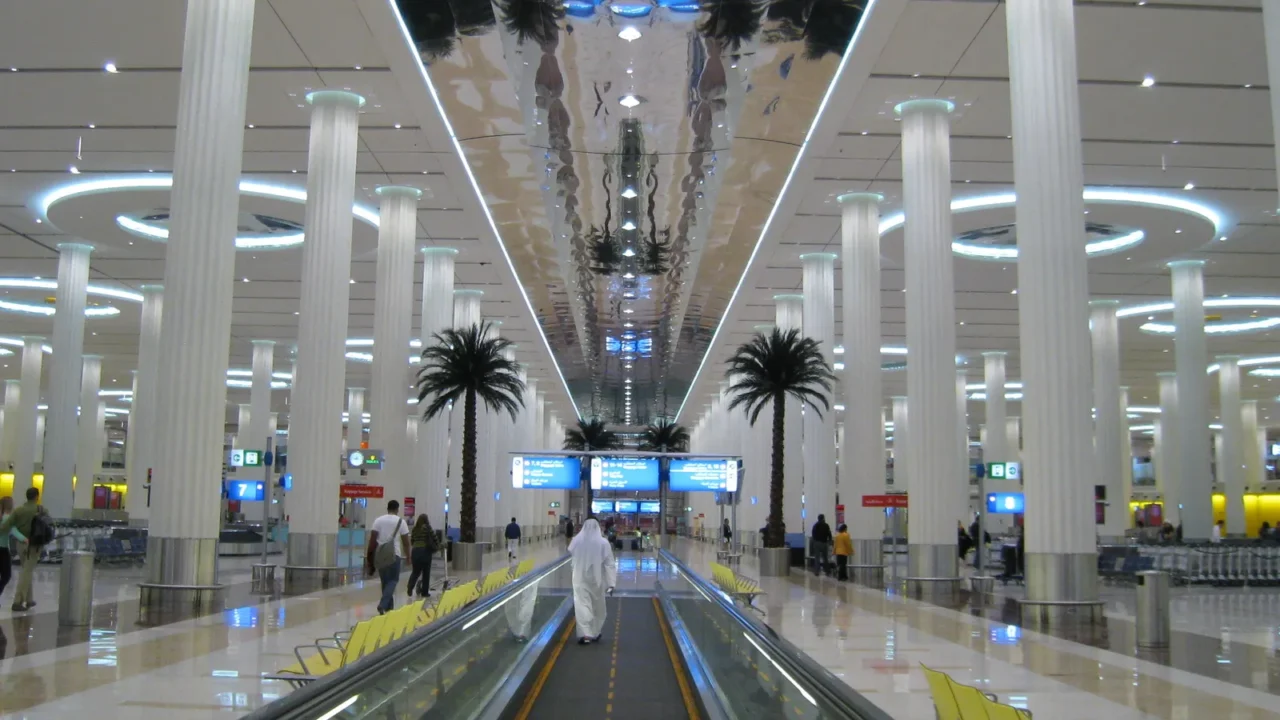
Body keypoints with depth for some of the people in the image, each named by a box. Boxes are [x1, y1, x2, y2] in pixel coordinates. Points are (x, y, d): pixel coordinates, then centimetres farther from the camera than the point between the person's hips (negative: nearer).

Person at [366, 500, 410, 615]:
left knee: (385, 581, 15)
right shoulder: (401, 521, 0)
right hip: (394, 554, -3)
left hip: (380, 554, 3)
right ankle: (382, 605, -15)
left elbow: (372, 539, 0)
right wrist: (408, 555, 14)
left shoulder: (378, 520, 5)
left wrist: (370, 555, 5)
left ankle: (388, 607, 19)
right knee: (393, 580, 4)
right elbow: (405, 541, 2)